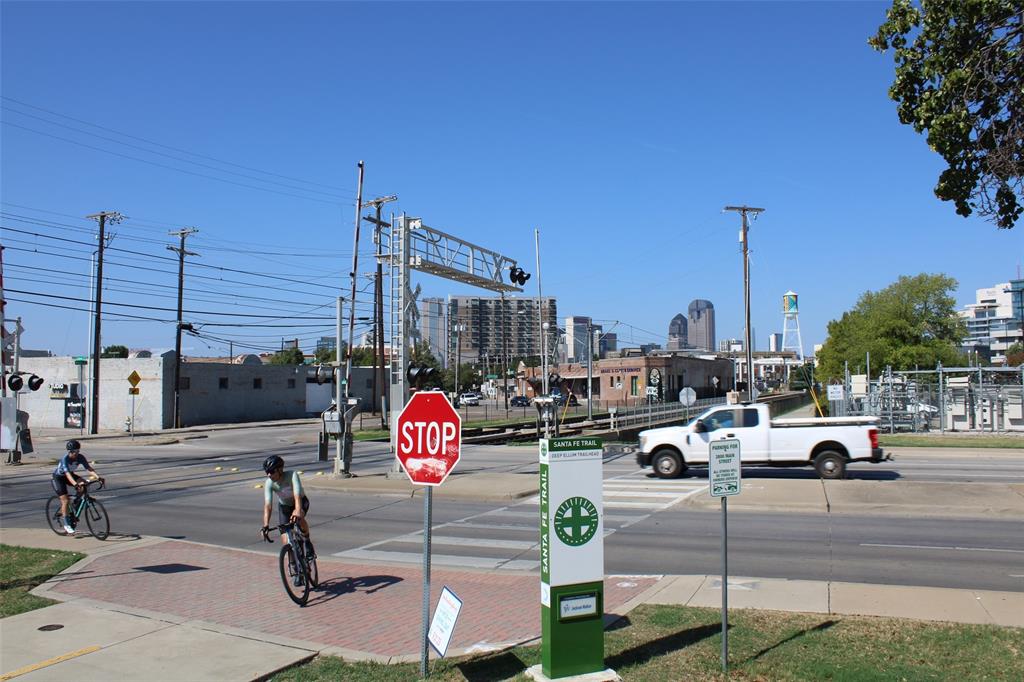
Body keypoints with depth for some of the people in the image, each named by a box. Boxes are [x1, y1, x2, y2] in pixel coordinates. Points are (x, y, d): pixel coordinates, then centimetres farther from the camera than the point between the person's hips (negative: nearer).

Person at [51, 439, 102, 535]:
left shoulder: (80, 457, -19)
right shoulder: (65, 459, -33)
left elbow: (89, 468, -23)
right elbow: (67, 474, -44)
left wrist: (98, 477, -38)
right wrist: (75, 484, -58)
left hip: (70, 475, 5)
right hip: (57, 478, -5)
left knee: (84, 484, -23)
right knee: (65, 500, -13)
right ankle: (66, 525, -4)